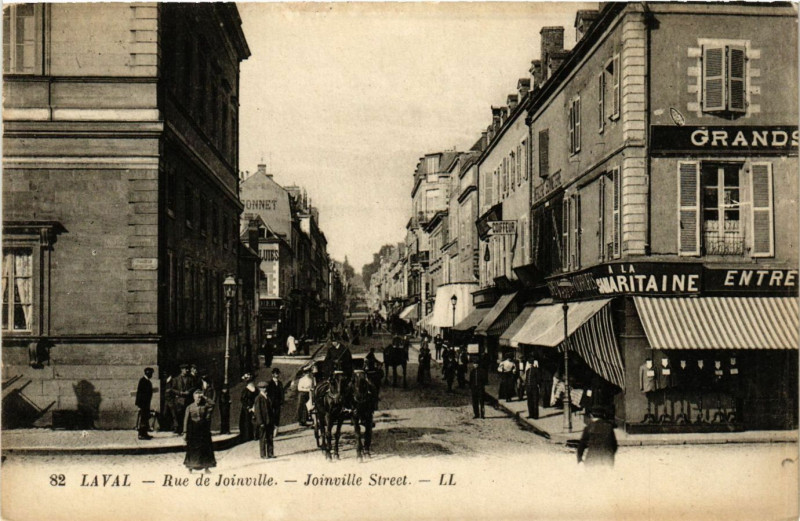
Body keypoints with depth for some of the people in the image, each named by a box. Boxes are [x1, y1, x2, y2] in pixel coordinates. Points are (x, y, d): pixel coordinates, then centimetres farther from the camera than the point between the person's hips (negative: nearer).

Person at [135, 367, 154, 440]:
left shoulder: (148, 381, 15)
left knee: (146, 418, 13)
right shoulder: (142, 380, -13)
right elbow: (139, 392, -17)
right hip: (143, 403, -10)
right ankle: (141, 434, -5)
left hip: (146, 403, 10)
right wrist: (139, 404, -20)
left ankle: (144, 433, 19)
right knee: (141, 418, -7)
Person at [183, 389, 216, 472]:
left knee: (206, 448, 0)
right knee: (192, 449, 1)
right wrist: (185, 432, -6)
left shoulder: (204, 406, 4)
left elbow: (212, 405, -14)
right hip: (193, 431, -2)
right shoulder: (190, 408, -1)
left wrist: (204, 398, -10)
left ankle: (206, 467, 7)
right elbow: (186, 420, -1)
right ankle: (190, 468, 11)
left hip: (203, 430, 2)